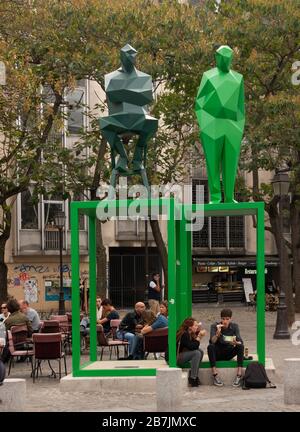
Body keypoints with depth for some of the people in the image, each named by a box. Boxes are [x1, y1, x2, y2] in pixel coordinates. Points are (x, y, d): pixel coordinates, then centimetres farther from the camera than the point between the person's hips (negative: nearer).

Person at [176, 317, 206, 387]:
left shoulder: (189, 334, 8)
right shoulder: (184, 334, -20)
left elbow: (195, 346, 5)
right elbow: (192, 347, -24)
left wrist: (198, 332, -1)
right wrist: (199, 336, -19)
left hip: (180, 355, 10)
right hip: (174, 358, -10)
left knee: (200, 351, 0)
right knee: (196, 353, -21)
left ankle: (192, 375, 3)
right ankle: (192, 379, -16)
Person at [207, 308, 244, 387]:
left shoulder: (234, 326, -4)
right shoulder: (214, 326, -9)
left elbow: (240, 342, -14)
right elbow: (212, 341, -22)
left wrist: (235, 343, -37)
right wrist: (218, 333, -40)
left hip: (229, 353, 1)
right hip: (218, 353, -1)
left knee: (241, 346, -26)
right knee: (210, 347, -32)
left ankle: (239, 375, -28)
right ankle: (215, 375, -32)